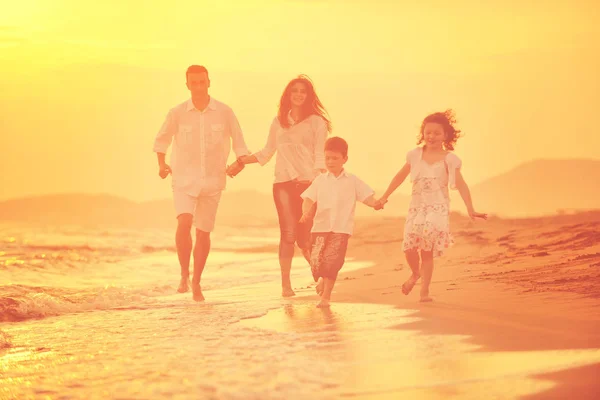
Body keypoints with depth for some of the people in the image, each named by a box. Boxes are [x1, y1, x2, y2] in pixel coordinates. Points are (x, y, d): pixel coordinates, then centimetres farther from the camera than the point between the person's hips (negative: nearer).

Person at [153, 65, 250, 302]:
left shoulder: (224, 113, -2)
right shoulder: (177, 113, -2)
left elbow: (239, 143, 6)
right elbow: (162, 139, 13)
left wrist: (240, 162, -12)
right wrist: (162, 164, -2)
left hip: (212, 180, 1)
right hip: (184, 179, -1)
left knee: (204, 232, 5)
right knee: (184, 223, -22)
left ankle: (196, 283, 20)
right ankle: (184, 274, -6)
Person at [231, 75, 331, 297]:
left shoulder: (316, 121, 6)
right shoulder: (279, 121, 15)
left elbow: (320, 155, -1)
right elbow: (267, 152, 22)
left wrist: (316, 179, -16)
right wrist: (241, 161, 13)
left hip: (308, 183, -2)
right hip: (283, 183, 2)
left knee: (305, 236, -4)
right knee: (288, 233, -9)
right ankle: (286, 283, -8)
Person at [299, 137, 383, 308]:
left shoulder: (352, 181, 6)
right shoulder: (320, 180, 9)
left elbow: (367, 196, 1)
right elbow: (308, 199, 5)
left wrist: (375, 203, -21)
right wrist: (306, 212, -15)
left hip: (341, 229, -2)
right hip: (321, 226, 2)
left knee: (332, 261, -12)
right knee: (316, 260, -8)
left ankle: (326, 296, 2)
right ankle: (322, 279, 27)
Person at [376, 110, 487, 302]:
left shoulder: (449, 159, -2)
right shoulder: (415, 155, 5)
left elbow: (460, 185, -5)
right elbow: (400, 176, 15)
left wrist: (470, 209, -12)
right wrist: (384, 197, 15)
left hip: (438, 209, -2)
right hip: (416, 207, 2)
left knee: (427, 249, -7)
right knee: (409, 247, -9)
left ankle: (424, 291, 2)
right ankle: (415, 273, 24)